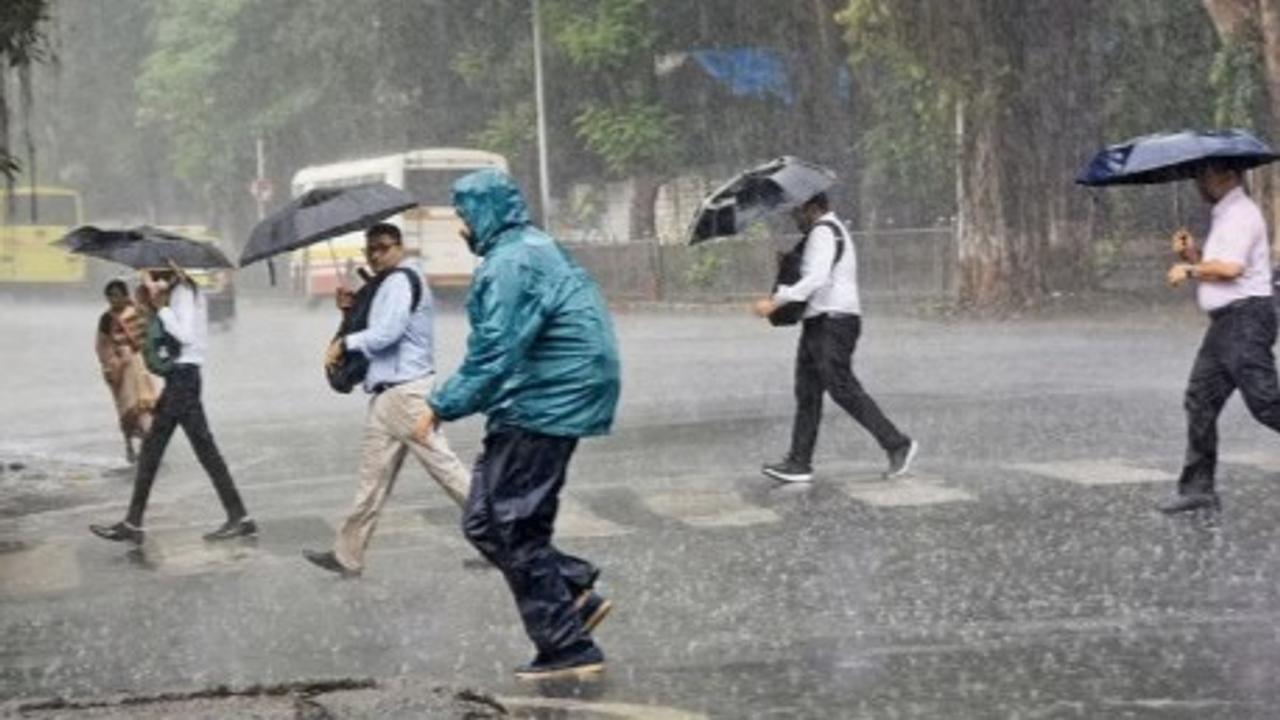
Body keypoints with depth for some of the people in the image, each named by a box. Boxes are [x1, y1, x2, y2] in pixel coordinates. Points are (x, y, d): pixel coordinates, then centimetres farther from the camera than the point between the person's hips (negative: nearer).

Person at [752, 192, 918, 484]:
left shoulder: (823, 232, -11)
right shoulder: (831, 230, 22)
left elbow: (817, 279, -25)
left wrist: (776, 301, -25)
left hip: (834, 322, -11)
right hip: (818, 322, 11)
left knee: (843, 390, -10)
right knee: (807, 392, 8)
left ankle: (897, 445, -4)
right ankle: (799, 463, 8)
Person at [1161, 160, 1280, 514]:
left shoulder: (1241, 213, -11)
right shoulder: (1223, 216, 21)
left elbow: (1230, 268, -23)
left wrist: (1189, 269, -9)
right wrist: (1192, 253, 7)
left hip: (1245, 317, -11)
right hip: (1225, 323, 11)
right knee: (1200, 402, 8)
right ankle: (1198, 489, 11)